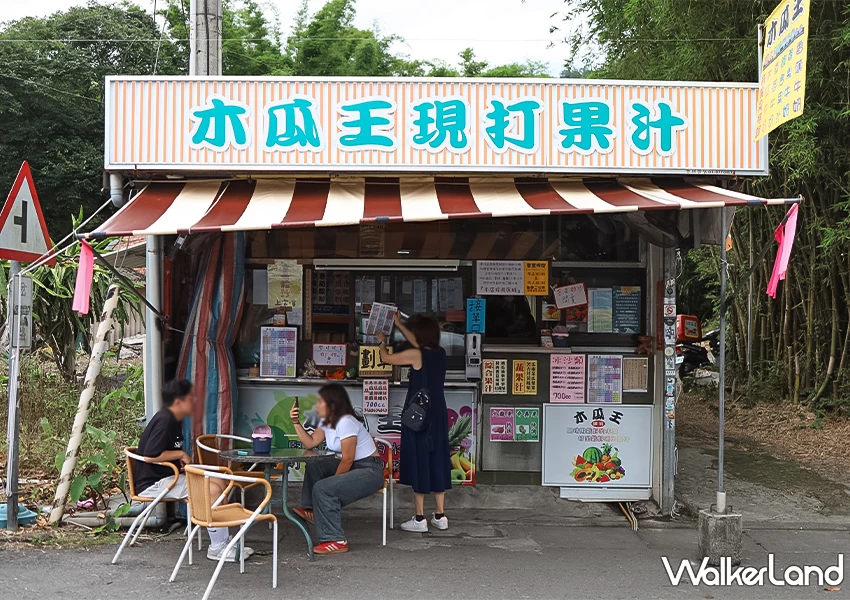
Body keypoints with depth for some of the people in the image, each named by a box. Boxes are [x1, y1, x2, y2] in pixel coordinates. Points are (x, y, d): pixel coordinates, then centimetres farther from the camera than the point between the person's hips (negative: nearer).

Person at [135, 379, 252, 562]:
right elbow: (150, 455, -28)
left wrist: (183, 459, 2)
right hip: (152, 483, -10)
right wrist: (181, 454, -15)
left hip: (169, 477, 10)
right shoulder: (164, 421, -19)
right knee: (212, 490, -21)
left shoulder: (175, 421, 13)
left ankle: (225, 541, 1)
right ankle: (217, 547, -12)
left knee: (220, 483, 1)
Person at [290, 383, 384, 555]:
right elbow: (310, 443, 3)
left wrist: (334, 479, -12)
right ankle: (311, 511, 17)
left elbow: (347, 459, -21)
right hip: (354, 466, 10)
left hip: (370, 471, -10)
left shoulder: (346, 422, -21)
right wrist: (296, 422, -1)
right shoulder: (327, 422, 9)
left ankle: (336, 541, -18)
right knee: (313, 466, 10)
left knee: (323, 488, -22)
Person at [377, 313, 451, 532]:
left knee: (418, 462, -1)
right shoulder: (440, 353, 5)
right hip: (437, 415, 6)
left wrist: (382, 342, 20)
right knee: (436, 461, 11)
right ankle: (440, 516, 16)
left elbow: (386, 358, -1)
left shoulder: (415, 355, -14)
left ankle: (420, 519, 3)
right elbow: (419, 344, 25)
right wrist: (399, 325, 34)